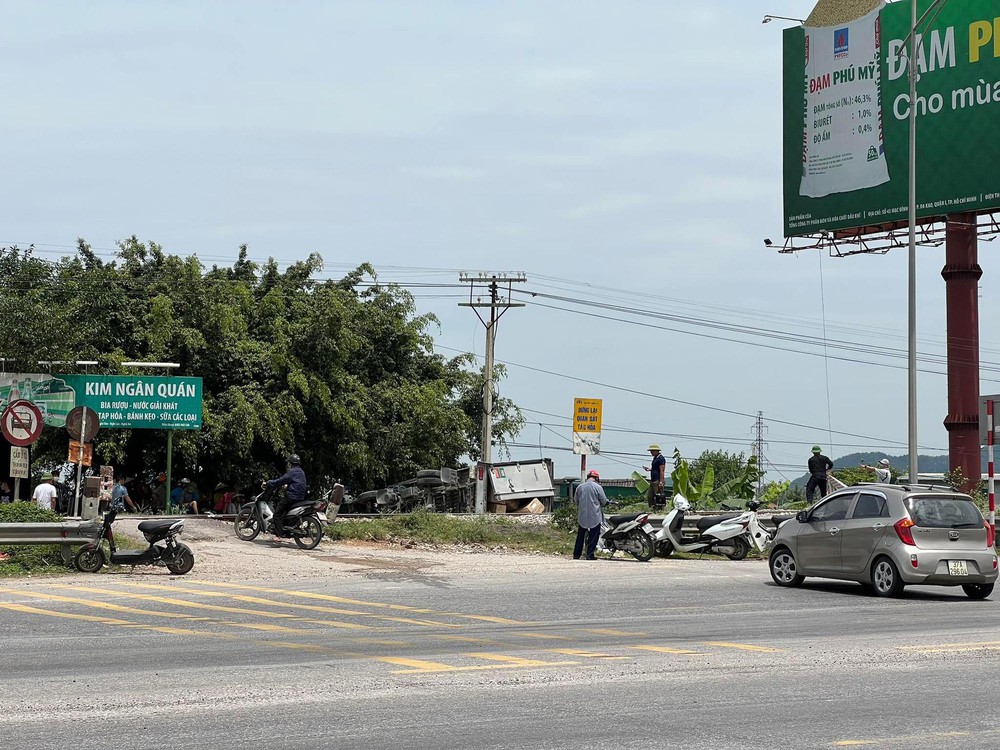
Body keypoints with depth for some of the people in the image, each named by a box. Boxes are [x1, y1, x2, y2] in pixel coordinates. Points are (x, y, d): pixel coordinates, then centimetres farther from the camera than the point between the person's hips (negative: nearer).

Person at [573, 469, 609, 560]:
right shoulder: (598, 487, -9)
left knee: (580, 535, 11)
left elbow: (575, 500, 12)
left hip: (582, 515, 4)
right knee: (593, 535, 3)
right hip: (595, 516, -4)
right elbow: (604, 501, -5)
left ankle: (576, 554, 12)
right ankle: (590, 554, -1)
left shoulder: (580, 487, 3)